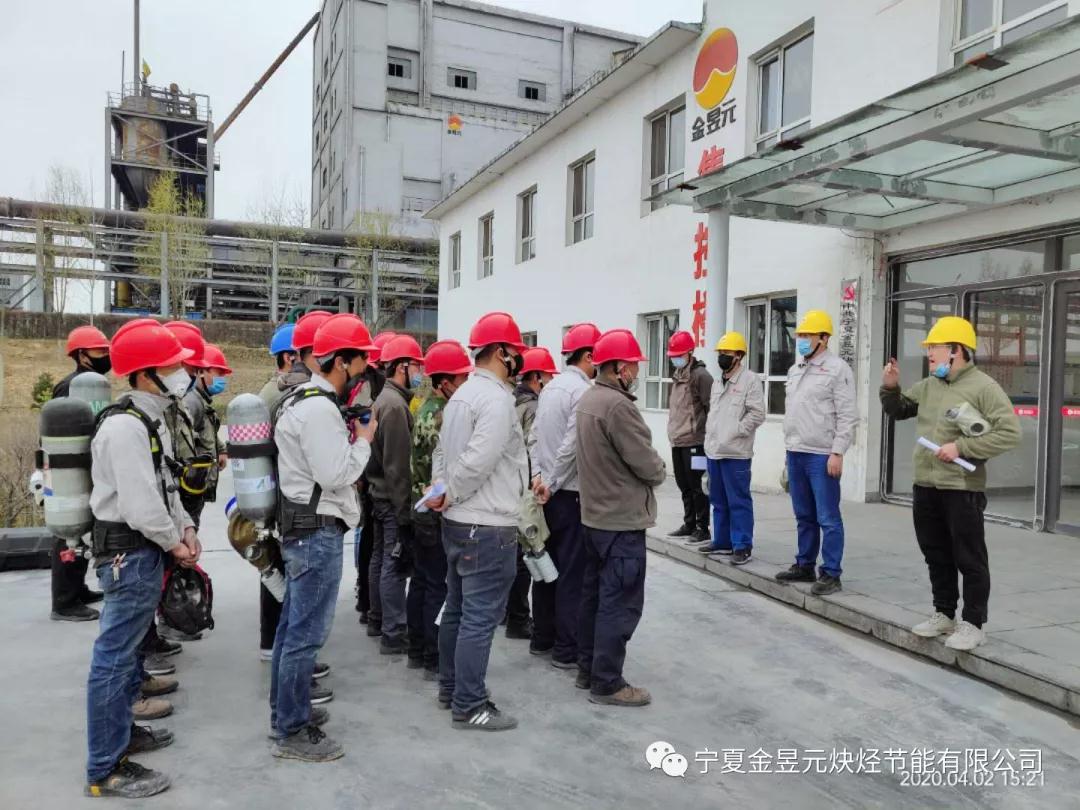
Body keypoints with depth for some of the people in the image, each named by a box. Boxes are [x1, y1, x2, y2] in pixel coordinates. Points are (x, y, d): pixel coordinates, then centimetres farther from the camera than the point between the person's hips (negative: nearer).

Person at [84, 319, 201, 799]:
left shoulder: (151, 420, 10)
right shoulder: (125, 427, -22)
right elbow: (140, 504, -25)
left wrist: (185, 528, 5)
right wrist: (174, 542, -11)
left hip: (145, 549, 11)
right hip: (128, 552, -11)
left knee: (129, 647, 21)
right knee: (114, 657, -1)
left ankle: (121, 732, 37)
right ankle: (105, 770, 9)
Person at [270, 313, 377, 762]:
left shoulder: (303, 399, 14)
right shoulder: (320, 408, -20)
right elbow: (336, 475, -23)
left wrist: (348, 438, 7)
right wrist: (364, 439, -11)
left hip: (301, 526, 11)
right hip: (317, 529, -11)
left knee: (293, 625, 18)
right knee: (306, 632, -2)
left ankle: (286, 711, 32)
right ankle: (292, 732, 9)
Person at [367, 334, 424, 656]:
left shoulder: (386, 399, 14)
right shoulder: (395, 404, -18)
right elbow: (397, 464, -22)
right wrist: (404, 508, -20)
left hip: (381, 495, 11)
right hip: (394, 498, -11)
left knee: (382, 558, 17)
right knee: (396, 564, -6)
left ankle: (380, 620, 30)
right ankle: (394, 635, 0)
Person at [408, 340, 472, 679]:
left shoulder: (426, 409, 11)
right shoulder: (442, 416, -20)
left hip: (421, 509, 10)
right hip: (440, 514, -10)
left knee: (421, 581, 16)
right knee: (440, 587, -1)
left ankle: (417, 650, 28)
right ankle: (435, 661, 7)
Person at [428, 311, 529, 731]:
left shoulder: (462, 394, 13)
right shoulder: (496, 398, -18)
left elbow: (442, 452, 14)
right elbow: (479, 461, -25)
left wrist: (441, 491, 4)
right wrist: (448, 496, -11)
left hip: (458, 522, 10)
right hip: (488, 526, -10)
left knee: (457, 610, 18)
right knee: (480, 617, -1)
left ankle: (451, 690, 31)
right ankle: (469, 706, 9)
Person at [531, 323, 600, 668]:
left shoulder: (550, 387, 11)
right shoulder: (583, 391, -15)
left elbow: (536, 436, 7)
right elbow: (571, 446, -21)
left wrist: (539, 476, 1)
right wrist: (552, 484, -12)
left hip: (547, 490, 9)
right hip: (571, 493, -8)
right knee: (572, 572, -1)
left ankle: (542, 638, 26)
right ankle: (567, 649, 7)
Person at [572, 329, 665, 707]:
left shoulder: (587, 399, 8)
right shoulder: (618, 405, -22)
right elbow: (647, 463, -20)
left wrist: (650, 468, 8)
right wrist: (660, 471, 2)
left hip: (594, 514, 10)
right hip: (623, 520, -10)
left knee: (594, 594, 17)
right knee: (620, 603, 0)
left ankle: (587, 668, 28)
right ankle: (607, 683, 9)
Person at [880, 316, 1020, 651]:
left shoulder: (983, 387, -10)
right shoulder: (927, 386, 10)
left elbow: (1009, 433, -15)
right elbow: (898, 410, 23)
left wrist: (962, 447, -20)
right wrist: (890, 388, 3)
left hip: (962, 489, -7)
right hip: (925, 486, 7)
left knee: (969, 559, 3)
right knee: (936, 555, 16)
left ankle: (973, 624, 14)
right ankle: (944, 614, 29)